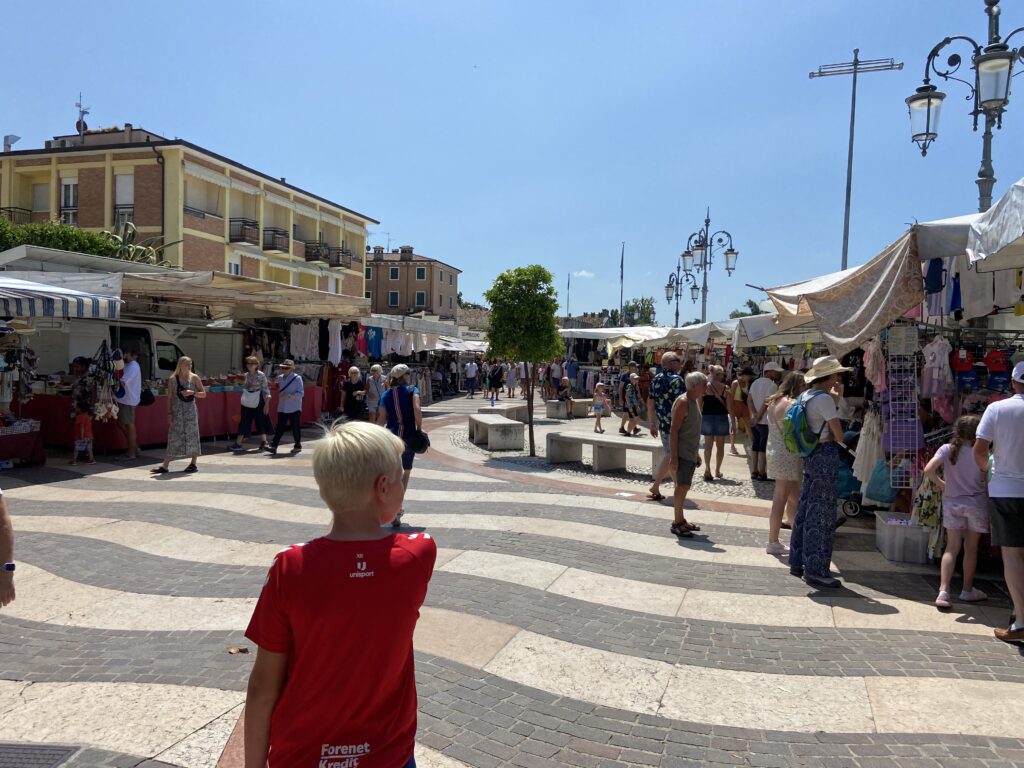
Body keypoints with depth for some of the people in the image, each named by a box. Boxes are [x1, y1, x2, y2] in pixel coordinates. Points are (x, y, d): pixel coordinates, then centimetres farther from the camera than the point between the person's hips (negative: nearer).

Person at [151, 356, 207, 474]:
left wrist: (192, 393, -13)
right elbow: (169, 397, 1)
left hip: (190, 411, 0)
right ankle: (165, 466, 1)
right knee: (173, 437, -1)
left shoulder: (194, 378, 1)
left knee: (192, 436, 3)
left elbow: (203, 394, 4)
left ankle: (193, 464, 14)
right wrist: (169, 413, -4)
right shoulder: (172, 379, 1)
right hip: (177, 412, 0)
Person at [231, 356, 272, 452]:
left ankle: (264, 442, 14)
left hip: (258, 402, -4)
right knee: (244, 422, 3)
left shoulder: (261, 375, -7)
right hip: (247, 403, 4)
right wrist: (243, 401, 14)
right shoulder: (246, 375, 7)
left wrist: (267, 404, -13)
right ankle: (238, 443, 4)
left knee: (261, 422, 3)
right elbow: (244, 389, 16)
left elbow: (266, 390, -8)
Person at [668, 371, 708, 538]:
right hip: (682, 453, -9)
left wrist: (697, 453, 22)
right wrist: (673, 456, -22)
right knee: (682, 486, -7)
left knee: (684, 486, 14)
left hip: (691, 453, 9)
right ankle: (677, 523, 1)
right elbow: (674, 430, -19)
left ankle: (681, 519, 23)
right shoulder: (683, 402, -16)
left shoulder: (695, 400, 13)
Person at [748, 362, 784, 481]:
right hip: (766, 421, -8)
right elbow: (766, 402, -21)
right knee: (764, 447, -1)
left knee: (755, 445, 11)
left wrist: (755, 414, -5)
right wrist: (758, 417, -16)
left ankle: (754, 471, 15)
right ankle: (762, 473, 3)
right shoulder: (772, 385, -14)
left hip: (755, 421, 8)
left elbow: (750, 400, 5)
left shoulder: (755, 383, 12)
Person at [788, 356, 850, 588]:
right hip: (825, 456, -9)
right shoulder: (824, 399, -16)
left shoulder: (806, 396, 12)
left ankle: (797, 562, 25)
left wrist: (835, 399, 14)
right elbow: (838, 435, -15)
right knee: (821, 514, -2)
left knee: (805, 509, 16)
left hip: (810, 454, 9)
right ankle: (815, 570, 4)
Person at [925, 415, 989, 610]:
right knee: (971, 548, 14)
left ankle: (943, 591, -8)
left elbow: (929, 469, -19)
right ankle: (968, 590, 28)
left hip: (952, 503, 1)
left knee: (952, 547, 5)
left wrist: (941, 484, -2)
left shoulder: (947, 449, -8)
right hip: (976, 504, -1)